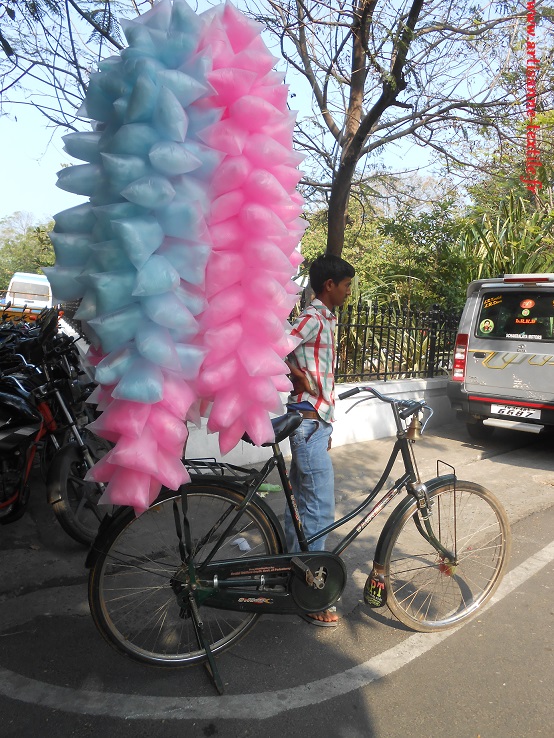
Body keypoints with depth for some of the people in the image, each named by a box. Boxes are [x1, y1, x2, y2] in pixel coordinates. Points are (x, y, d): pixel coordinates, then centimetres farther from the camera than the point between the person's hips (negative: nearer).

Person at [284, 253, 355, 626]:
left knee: (301, 503, 17)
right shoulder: (314, 319, -15)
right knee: (321, 510, -4)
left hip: (314, 423, 10)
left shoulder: (324, 320, 16)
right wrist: (300, 379, -14)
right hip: (310, 424, -10)